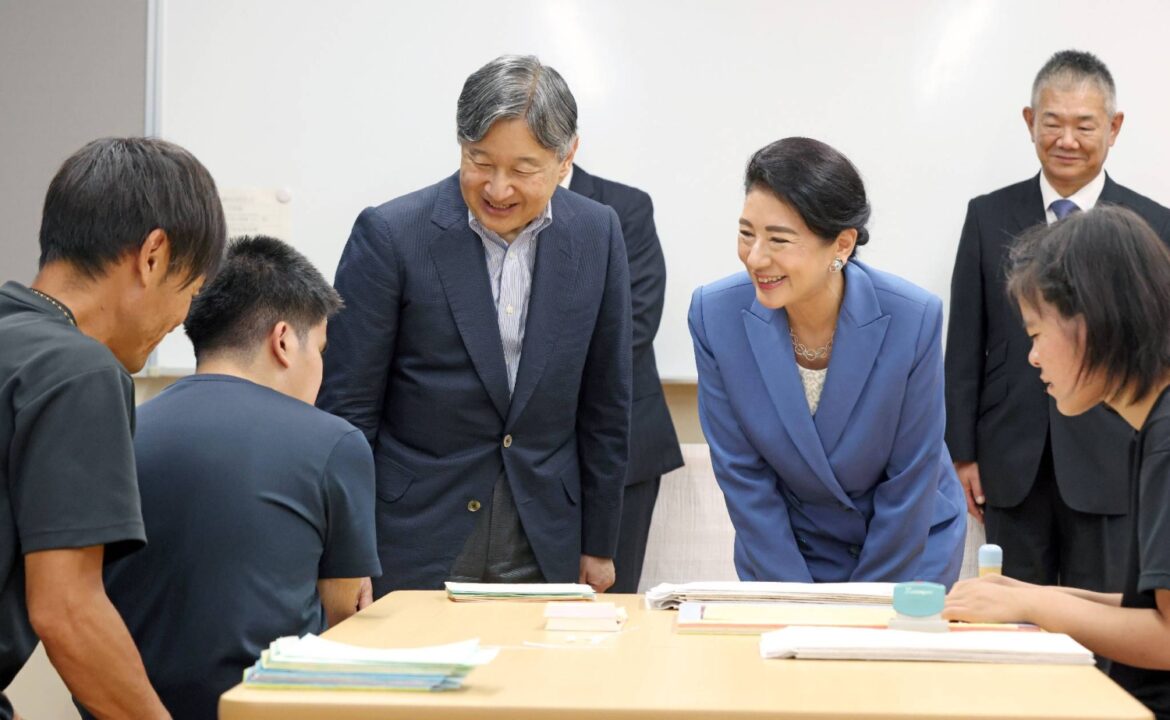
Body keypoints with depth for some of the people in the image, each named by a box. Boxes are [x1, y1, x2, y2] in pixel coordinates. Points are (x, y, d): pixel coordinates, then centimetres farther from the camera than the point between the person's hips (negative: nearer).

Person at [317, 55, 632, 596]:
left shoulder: (597, 235, 0)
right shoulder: (390, 235, -10)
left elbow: (604, 406, 7)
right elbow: (347, 407, -7)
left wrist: (598, 545, 9)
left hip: (544, 551, 3)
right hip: (413, 547, -2)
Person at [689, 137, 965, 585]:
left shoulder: (913, 320, -25)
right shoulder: (715, 315, -20)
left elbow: (910, 482, -15)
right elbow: (742, 474, -11)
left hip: (909, 554, -1)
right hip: (783, 554, 1)